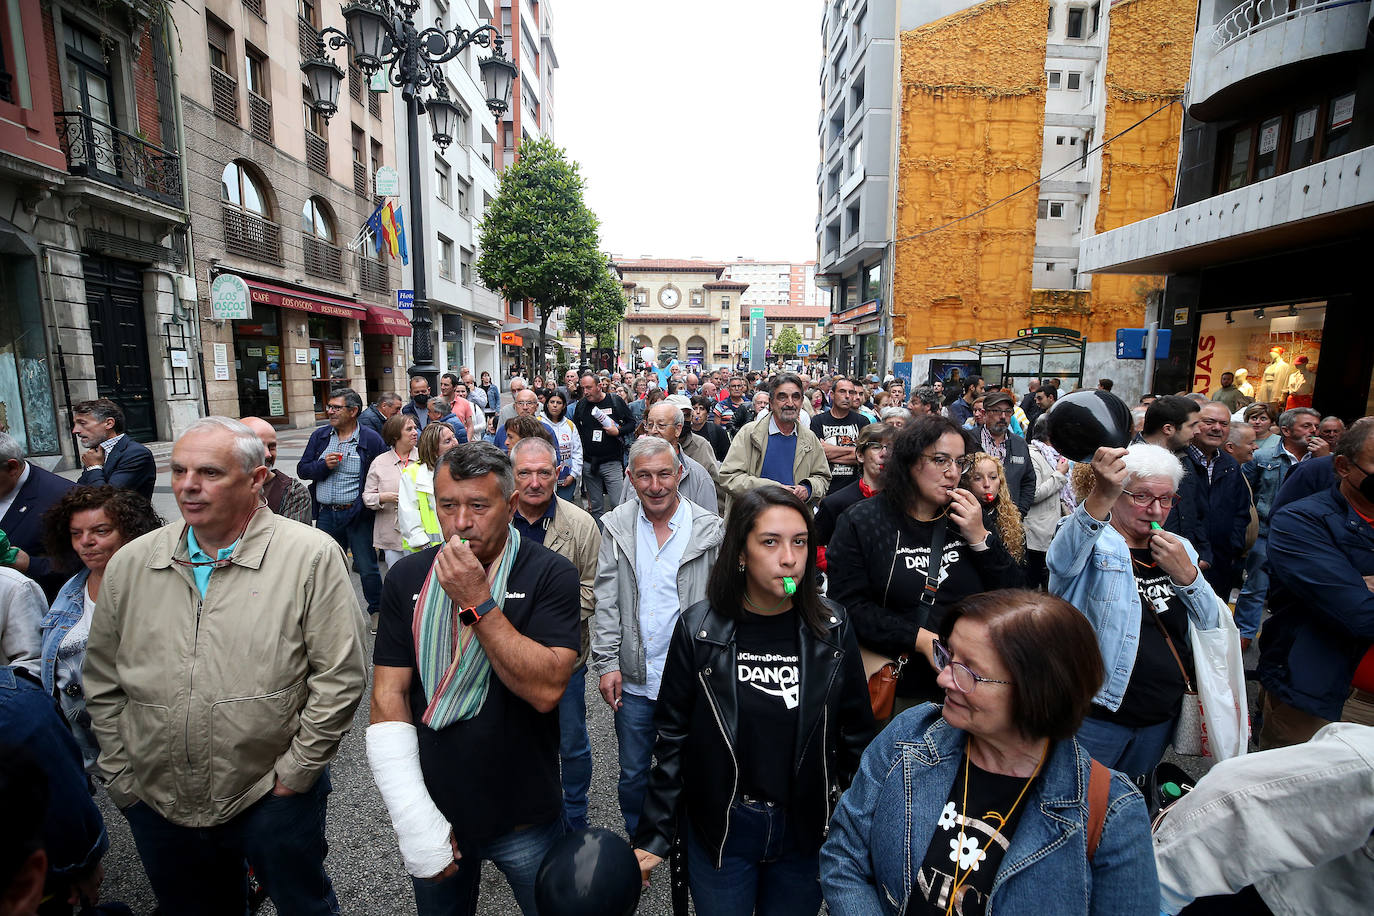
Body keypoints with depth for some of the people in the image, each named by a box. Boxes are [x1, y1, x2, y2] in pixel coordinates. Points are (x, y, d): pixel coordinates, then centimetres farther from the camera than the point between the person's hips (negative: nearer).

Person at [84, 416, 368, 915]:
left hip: (273, 799, -4)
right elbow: (102, 685, 8)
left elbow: (339, 677, -16)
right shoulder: (130, 564, -2)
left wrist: (293, 774, -11)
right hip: (156, 805, 4)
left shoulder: (312, 557, -18)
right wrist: (122, 775, 6)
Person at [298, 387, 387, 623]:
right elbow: (302, 469, 7)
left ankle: (377, 611, 21)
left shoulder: (371, 440, -7)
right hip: (326, 514, 5)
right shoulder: (319, 436, 7)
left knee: (367, 568, 4)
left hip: (357, 515, -5)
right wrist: (324, 465, -12)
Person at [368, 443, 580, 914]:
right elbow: (388, 695, -6)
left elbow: (547, 689, -24)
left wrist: (478, 603, -29)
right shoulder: (407, 578, -7)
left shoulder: (551, 574, -16)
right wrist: (414, 821, -11)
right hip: (435, 812, 3)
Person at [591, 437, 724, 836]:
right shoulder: (616, 527, -2)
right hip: (632, 680, 2)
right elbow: (605, 601, -1)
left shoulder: (710, 530, -8)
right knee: (633, 776, 18)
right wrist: (606, 662, -6)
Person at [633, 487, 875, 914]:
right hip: (720, 829, -1)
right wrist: (652, 838, -6)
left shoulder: (832, 626, -10)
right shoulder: (699, 628, -15)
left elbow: (856, 732, 0)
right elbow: (672, 738, -7)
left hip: (806, 831, 2)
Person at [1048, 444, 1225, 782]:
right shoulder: (1092, 541, -12)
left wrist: (1186, 574, -14)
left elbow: (1214, 625, 5)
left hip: (1163, 714, 6)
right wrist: (1100, 496, -53)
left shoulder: (1179, 550, 8)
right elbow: (1063, 560, -37)